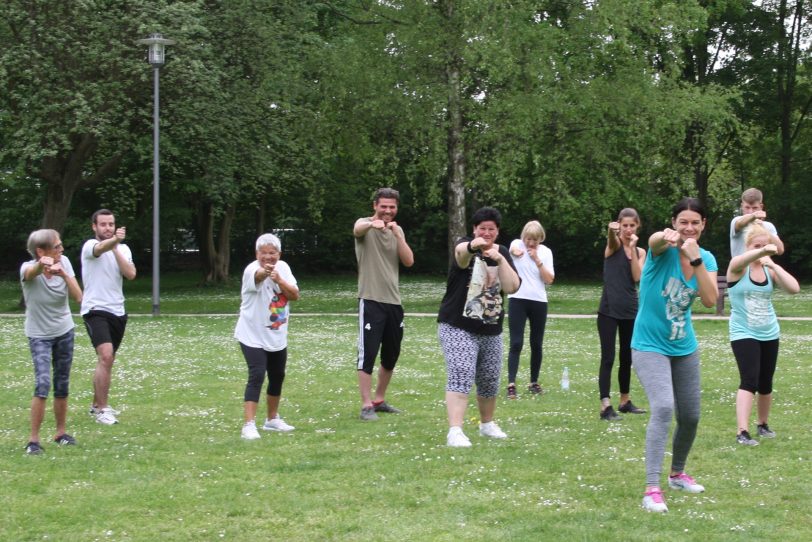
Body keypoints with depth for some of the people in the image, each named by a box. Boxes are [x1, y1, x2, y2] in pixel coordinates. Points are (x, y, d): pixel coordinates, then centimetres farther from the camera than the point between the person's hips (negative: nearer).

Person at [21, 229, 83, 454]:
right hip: (39, 335, -4)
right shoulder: (29, 268, -22)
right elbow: (31, 272, -48)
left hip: (64, 331, 4)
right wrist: (42, 264, -72)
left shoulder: (64, 262, -10)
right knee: (43, 384, -18)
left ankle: (61, 433, 26)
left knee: (62, 385, 11)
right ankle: (33, 440, -11)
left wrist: (63, 274, -32)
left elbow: (78, 297, -15)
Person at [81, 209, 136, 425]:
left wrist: (116, 248, -14)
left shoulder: (123, 249, 9)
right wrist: (114, 240, -55)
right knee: (106, 356, -22)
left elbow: (131, 274, -7)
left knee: (107, 361, 15)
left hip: (117, 311, 6)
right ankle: (102, 410, -17)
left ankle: (97, 404, 30)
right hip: (95, 310, -6)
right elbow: (101, 248, -33)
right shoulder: (90, 245, -8)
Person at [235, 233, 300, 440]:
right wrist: (265, 272, -70)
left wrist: (279, 280, -23)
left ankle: (272, 419, 35)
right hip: (253, 336, -6)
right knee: (257, 376, -19)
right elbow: (258, 276, -46)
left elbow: (295, 295, -6)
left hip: (277, 336, 7)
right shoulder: (251, 270, -21)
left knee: (277, 376, 17)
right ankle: (249, 425, -20)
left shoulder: (283, 268, -2)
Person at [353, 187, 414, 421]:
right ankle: (366, 405, -5)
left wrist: (397, 234, -12)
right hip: (371, 300, -6)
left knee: (391, 355, 13)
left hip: (393, 301, 6)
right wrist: (373, 224, -56)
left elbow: (409, 261, 1)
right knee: (368, 353, -8)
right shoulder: (365, 225, -6)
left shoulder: (397, 230, 12)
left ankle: (379, 400, 27)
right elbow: (358, 229, -32)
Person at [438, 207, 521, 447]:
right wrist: (472, 246, -61)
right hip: (458, 328, -5)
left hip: (491, 331, 5)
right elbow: (461, 252, -37)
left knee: (490, 381, 15)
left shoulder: (502, 253, 5)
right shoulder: (466, 246, -9)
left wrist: (500, 260, -22)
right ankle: (455, 432, -25)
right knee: (460, 375, -19)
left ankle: (487, 423, 38)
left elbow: (512, 287, -8)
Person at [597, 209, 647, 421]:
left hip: (630, 310, 5)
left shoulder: (640, 252, 9)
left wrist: (633, 250, -9)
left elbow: (637, 277, -5)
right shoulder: (613, 245, -2)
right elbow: (611, 238, -27)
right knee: (608, 358, -9)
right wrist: (611, 230, -50)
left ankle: (625, 401, 27)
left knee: (627, 358, 14)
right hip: (609, 309, -5)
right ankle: (605, 406, -12)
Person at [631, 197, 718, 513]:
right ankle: (652, 489, -25)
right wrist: (665, 237, -68)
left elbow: (710, 300, -18)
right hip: (650, 345, -6)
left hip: (685, 347, 6)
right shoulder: (664, 249, -17)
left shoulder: (707, 258, -3)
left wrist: (696, 259, -29)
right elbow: (653, 241, -43)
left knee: (690, 416, 15)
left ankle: (677, 474, 41)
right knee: (663, 407, -25)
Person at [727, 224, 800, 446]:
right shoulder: (739, 268, -10)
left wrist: (773, 265, -20)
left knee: (766, 383, 12)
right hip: (743, 334, -5)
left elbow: (794, 288, -11)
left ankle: (763, 424, 33)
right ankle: (743, 432, -21)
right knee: (749, 381, -18)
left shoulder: (769, 270, 1)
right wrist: (762, 252, -56)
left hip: (769, 334, 5)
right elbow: (739, 261, -36)